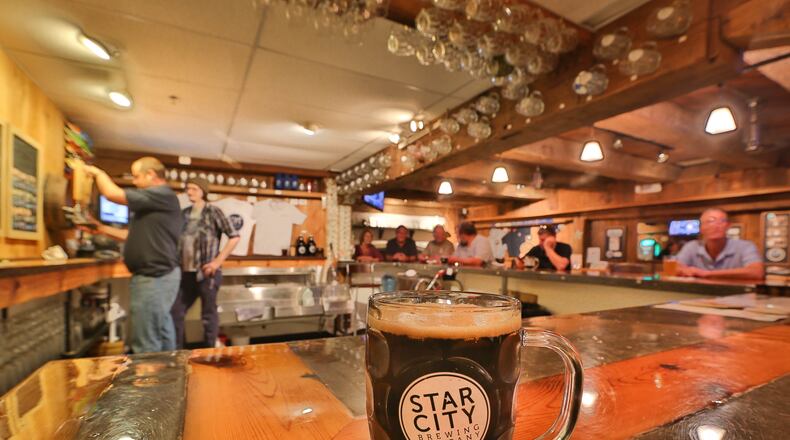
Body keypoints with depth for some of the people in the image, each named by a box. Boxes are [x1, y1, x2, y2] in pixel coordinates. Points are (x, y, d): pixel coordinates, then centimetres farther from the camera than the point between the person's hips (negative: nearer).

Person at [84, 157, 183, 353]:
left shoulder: (162, 195, -15)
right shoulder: (156, 200, 18)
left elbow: (113, 194, -17)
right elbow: (137, 235, 22)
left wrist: (98, 172, 1)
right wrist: (102, 229, 14)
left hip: (154, 277, -11)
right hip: (159, 275, 11)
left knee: (146, 344, -4)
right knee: (161, 330, 19)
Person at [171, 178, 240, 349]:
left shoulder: (213, 212, -6)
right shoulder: (184, 214, 10)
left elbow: (234, 237, -11)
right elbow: (176, 239, 21)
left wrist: (218, 261, -13)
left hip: (206, 272, -6)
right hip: (186, 272, 6)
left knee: (208, 313, 4)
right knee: (175, 311, 11)